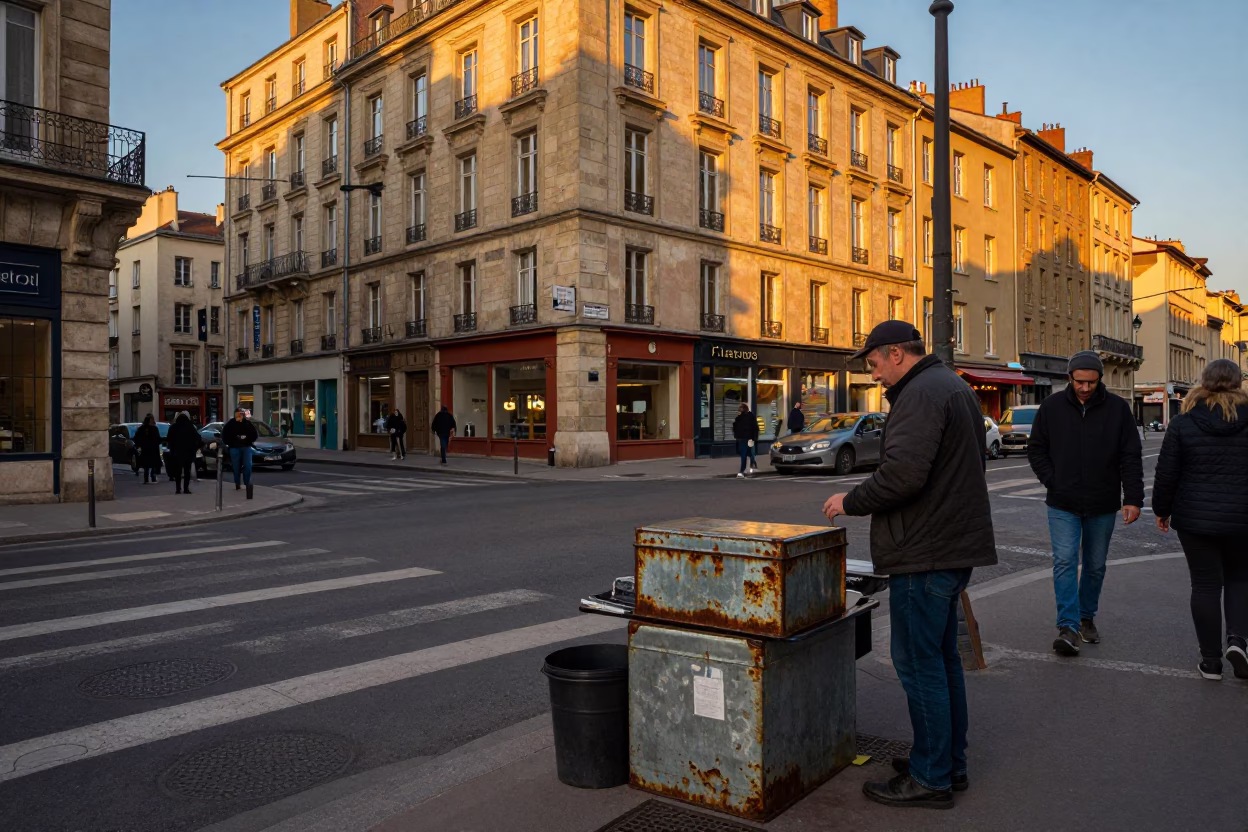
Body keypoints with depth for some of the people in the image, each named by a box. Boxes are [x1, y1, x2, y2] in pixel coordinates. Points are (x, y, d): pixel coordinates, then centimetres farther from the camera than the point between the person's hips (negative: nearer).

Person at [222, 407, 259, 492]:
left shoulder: (248, 423, 1)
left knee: (248, 466, -7)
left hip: (246, 447, 1)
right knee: (236, 467, 3)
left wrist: (249, 442, -2)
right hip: (235, 448, -1)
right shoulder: (231, 424, -3)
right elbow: (224, 435, 3)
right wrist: (229, 443, -4)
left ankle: (247, 483, 3)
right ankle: (237, 484, 14)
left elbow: (255, 434, 7)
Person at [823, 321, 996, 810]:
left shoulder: (921, 394, -16)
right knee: (942, 660, 18)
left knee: (919, 664, -2)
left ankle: (931, 778, 8)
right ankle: (951, 764, 29)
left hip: (926, 553, -11)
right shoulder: (953, 386, 18)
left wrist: (851, 502, -13)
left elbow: (902, 473, -27)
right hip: (957, 546, 11)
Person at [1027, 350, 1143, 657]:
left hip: (1102, 505, 1)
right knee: (1065, 562, -10)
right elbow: (1036, 449, 6)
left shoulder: (1117, 408, -3)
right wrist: (1052, 482, -5)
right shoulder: (1052, 406, -2)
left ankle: (1087, 618, 30)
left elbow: (1132, 457, -2)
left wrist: (1133, 499, -9)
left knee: (1095, 566, 13)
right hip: (1063, 505, -1)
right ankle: (1069, 627, -11)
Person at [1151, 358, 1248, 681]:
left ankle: (1211, 661, 13)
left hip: (1196, 518, -1)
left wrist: (1162, 510, 8)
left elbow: (1166, 473, -4)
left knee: (1206, 585, 8)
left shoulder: (1183, 423, -6)